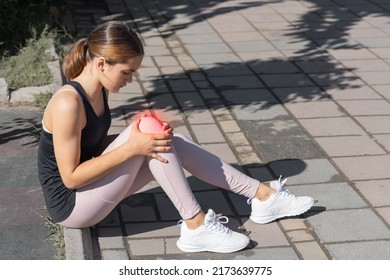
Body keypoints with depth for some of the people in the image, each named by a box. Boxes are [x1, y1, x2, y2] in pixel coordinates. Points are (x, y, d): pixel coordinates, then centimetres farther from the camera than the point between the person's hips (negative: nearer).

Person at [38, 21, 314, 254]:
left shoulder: (97, 90, 2)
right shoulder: (68, 104, -26)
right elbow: (71, 177, -23)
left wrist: (139, 136, -8)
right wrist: (131, 147, -27)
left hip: (92, 185, 8)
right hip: (71, 204, -8)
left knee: (172, 142, -5)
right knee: (147, 137, -24)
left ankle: (264, 196, 0)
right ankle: (196, 227, -16)